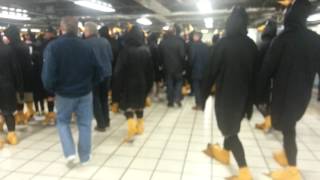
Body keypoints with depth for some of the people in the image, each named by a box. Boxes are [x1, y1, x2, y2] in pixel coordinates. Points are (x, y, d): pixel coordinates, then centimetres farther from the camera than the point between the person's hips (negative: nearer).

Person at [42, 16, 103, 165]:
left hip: (64, 93, -1)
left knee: (62, 121, 19)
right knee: (84, 123, 11)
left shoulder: (53, 46, -13)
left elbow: (48, 73, -18)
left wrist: (50, 89, 0)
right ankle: (84, 157, 20)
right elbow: (98, 70, -2)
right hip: (85, 92, 2)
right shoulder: (86, 46, -4)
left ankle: (70, 152, 6)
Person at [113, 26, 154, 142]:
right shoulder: (146, 50, -3)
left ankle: (131, 132, -12)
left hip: (128, 83, -4)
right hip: (142, 83, 4)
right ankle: (139, 127, 29)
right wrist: (149, 84, 11)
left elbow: (119, 69, -11)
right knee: (139, 104, 18)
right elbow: (150, 69, 2)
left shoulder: (125, 50, -13)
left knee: (128, 106, 0)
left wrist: (118, 84, -2)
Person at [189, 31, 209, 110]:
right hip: (204, 70, 6)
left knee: (196, 87, 2)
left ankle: (198, 104, 3)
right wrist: (206, 67, 11)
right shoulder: (206, 46, 5)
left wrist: (190, 66, 0)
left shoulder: (193, 45, -12)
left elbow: (192, 58, -15)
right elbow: (208, 58, 5)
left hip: (196, 69, -5)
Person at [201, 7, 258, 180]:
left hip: (226, 93, -6)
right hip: (244, 93, 6)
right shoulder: (252, 45, 0)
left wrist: (204, 94, -2)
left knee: (228, 128, 4)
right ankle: (225, 153, 44)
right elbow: (256, 72, 6)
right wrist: (251, 97, 16)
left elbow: (212, 70, -13)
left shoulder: (223, 43, -16)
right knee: (232, 124, 23)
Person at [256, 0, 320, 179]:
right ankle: (288, 155, 38)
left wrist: (260, 92, -6)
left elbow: (268, 68, -13)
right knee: (290, 125, 23)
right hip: (303, 91, 5)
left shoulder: (283, 38, -15)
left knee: (286, 127, 6)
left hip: (285, 90, -5)